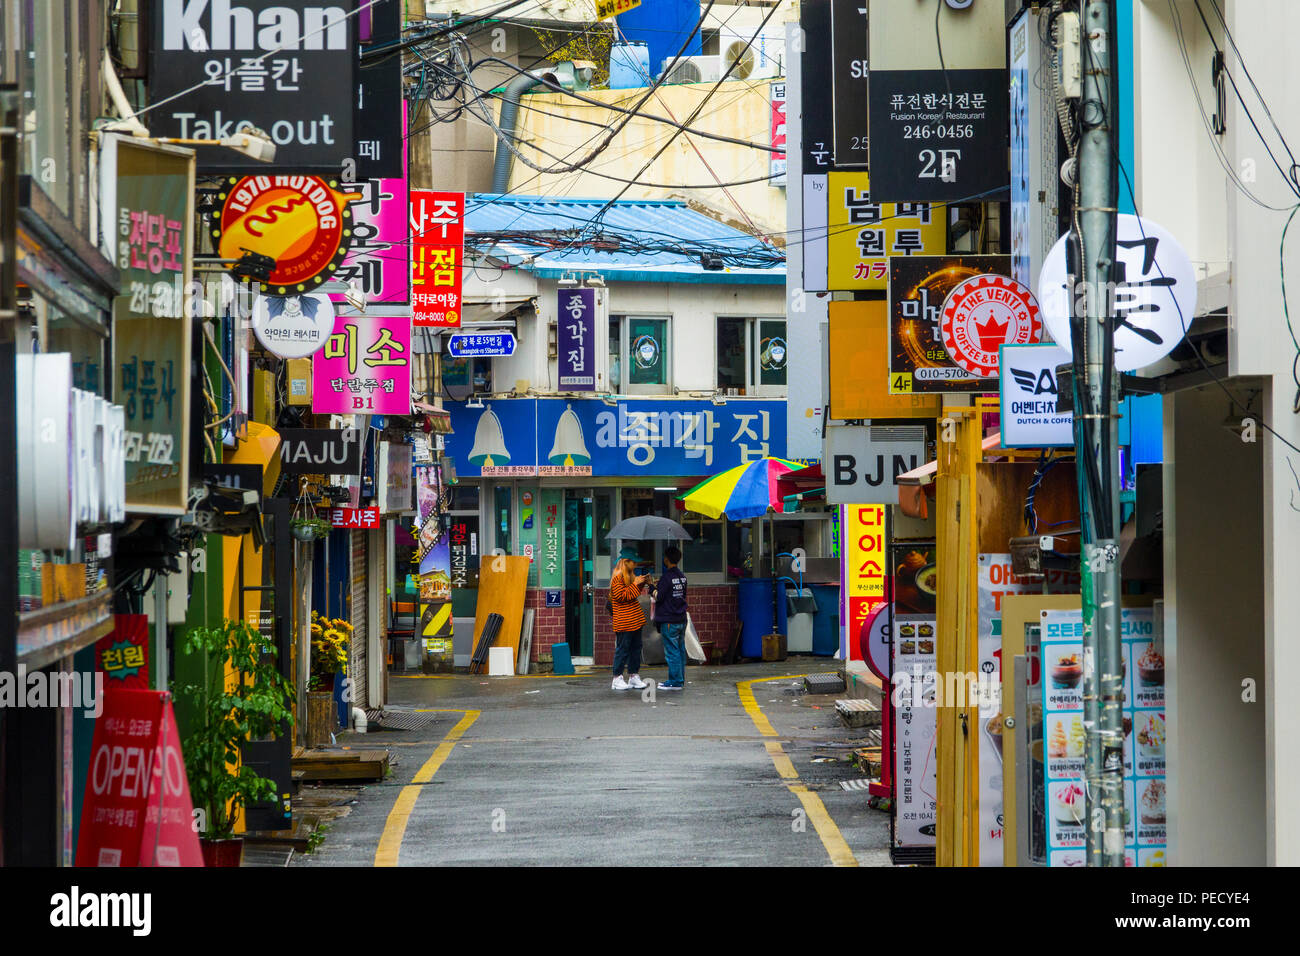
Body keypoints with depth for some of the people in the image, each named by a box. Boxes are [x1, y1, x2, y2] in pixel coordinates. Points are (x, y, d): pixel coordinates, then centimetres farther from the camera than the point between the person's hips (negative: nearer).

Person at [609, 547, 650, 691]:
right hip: (624, 622, -9)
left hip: (635, 620, 9)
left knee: (636, 647, 10)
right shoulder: (618, 577, -12)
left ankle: (634, 676, 16)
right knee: (622, 648, -5)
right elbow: (620, 596, -19)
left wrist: (641, 583, 12)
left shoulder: (630, 575, 16)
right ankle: (617, 678, 1)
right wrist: (635, 584, -17)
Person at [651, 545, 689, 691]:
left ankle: (675, 681, -4)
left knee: (672, 651, -4)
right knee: (680, 649, 12)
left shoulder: (667, 577, -15)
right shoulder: (682, 576, 10)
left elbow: (658, 597, -15)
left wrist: (652, 587, 4)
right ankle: (680, 679, 17)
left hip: (669, 620, -8)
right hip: (681, 618, 8)